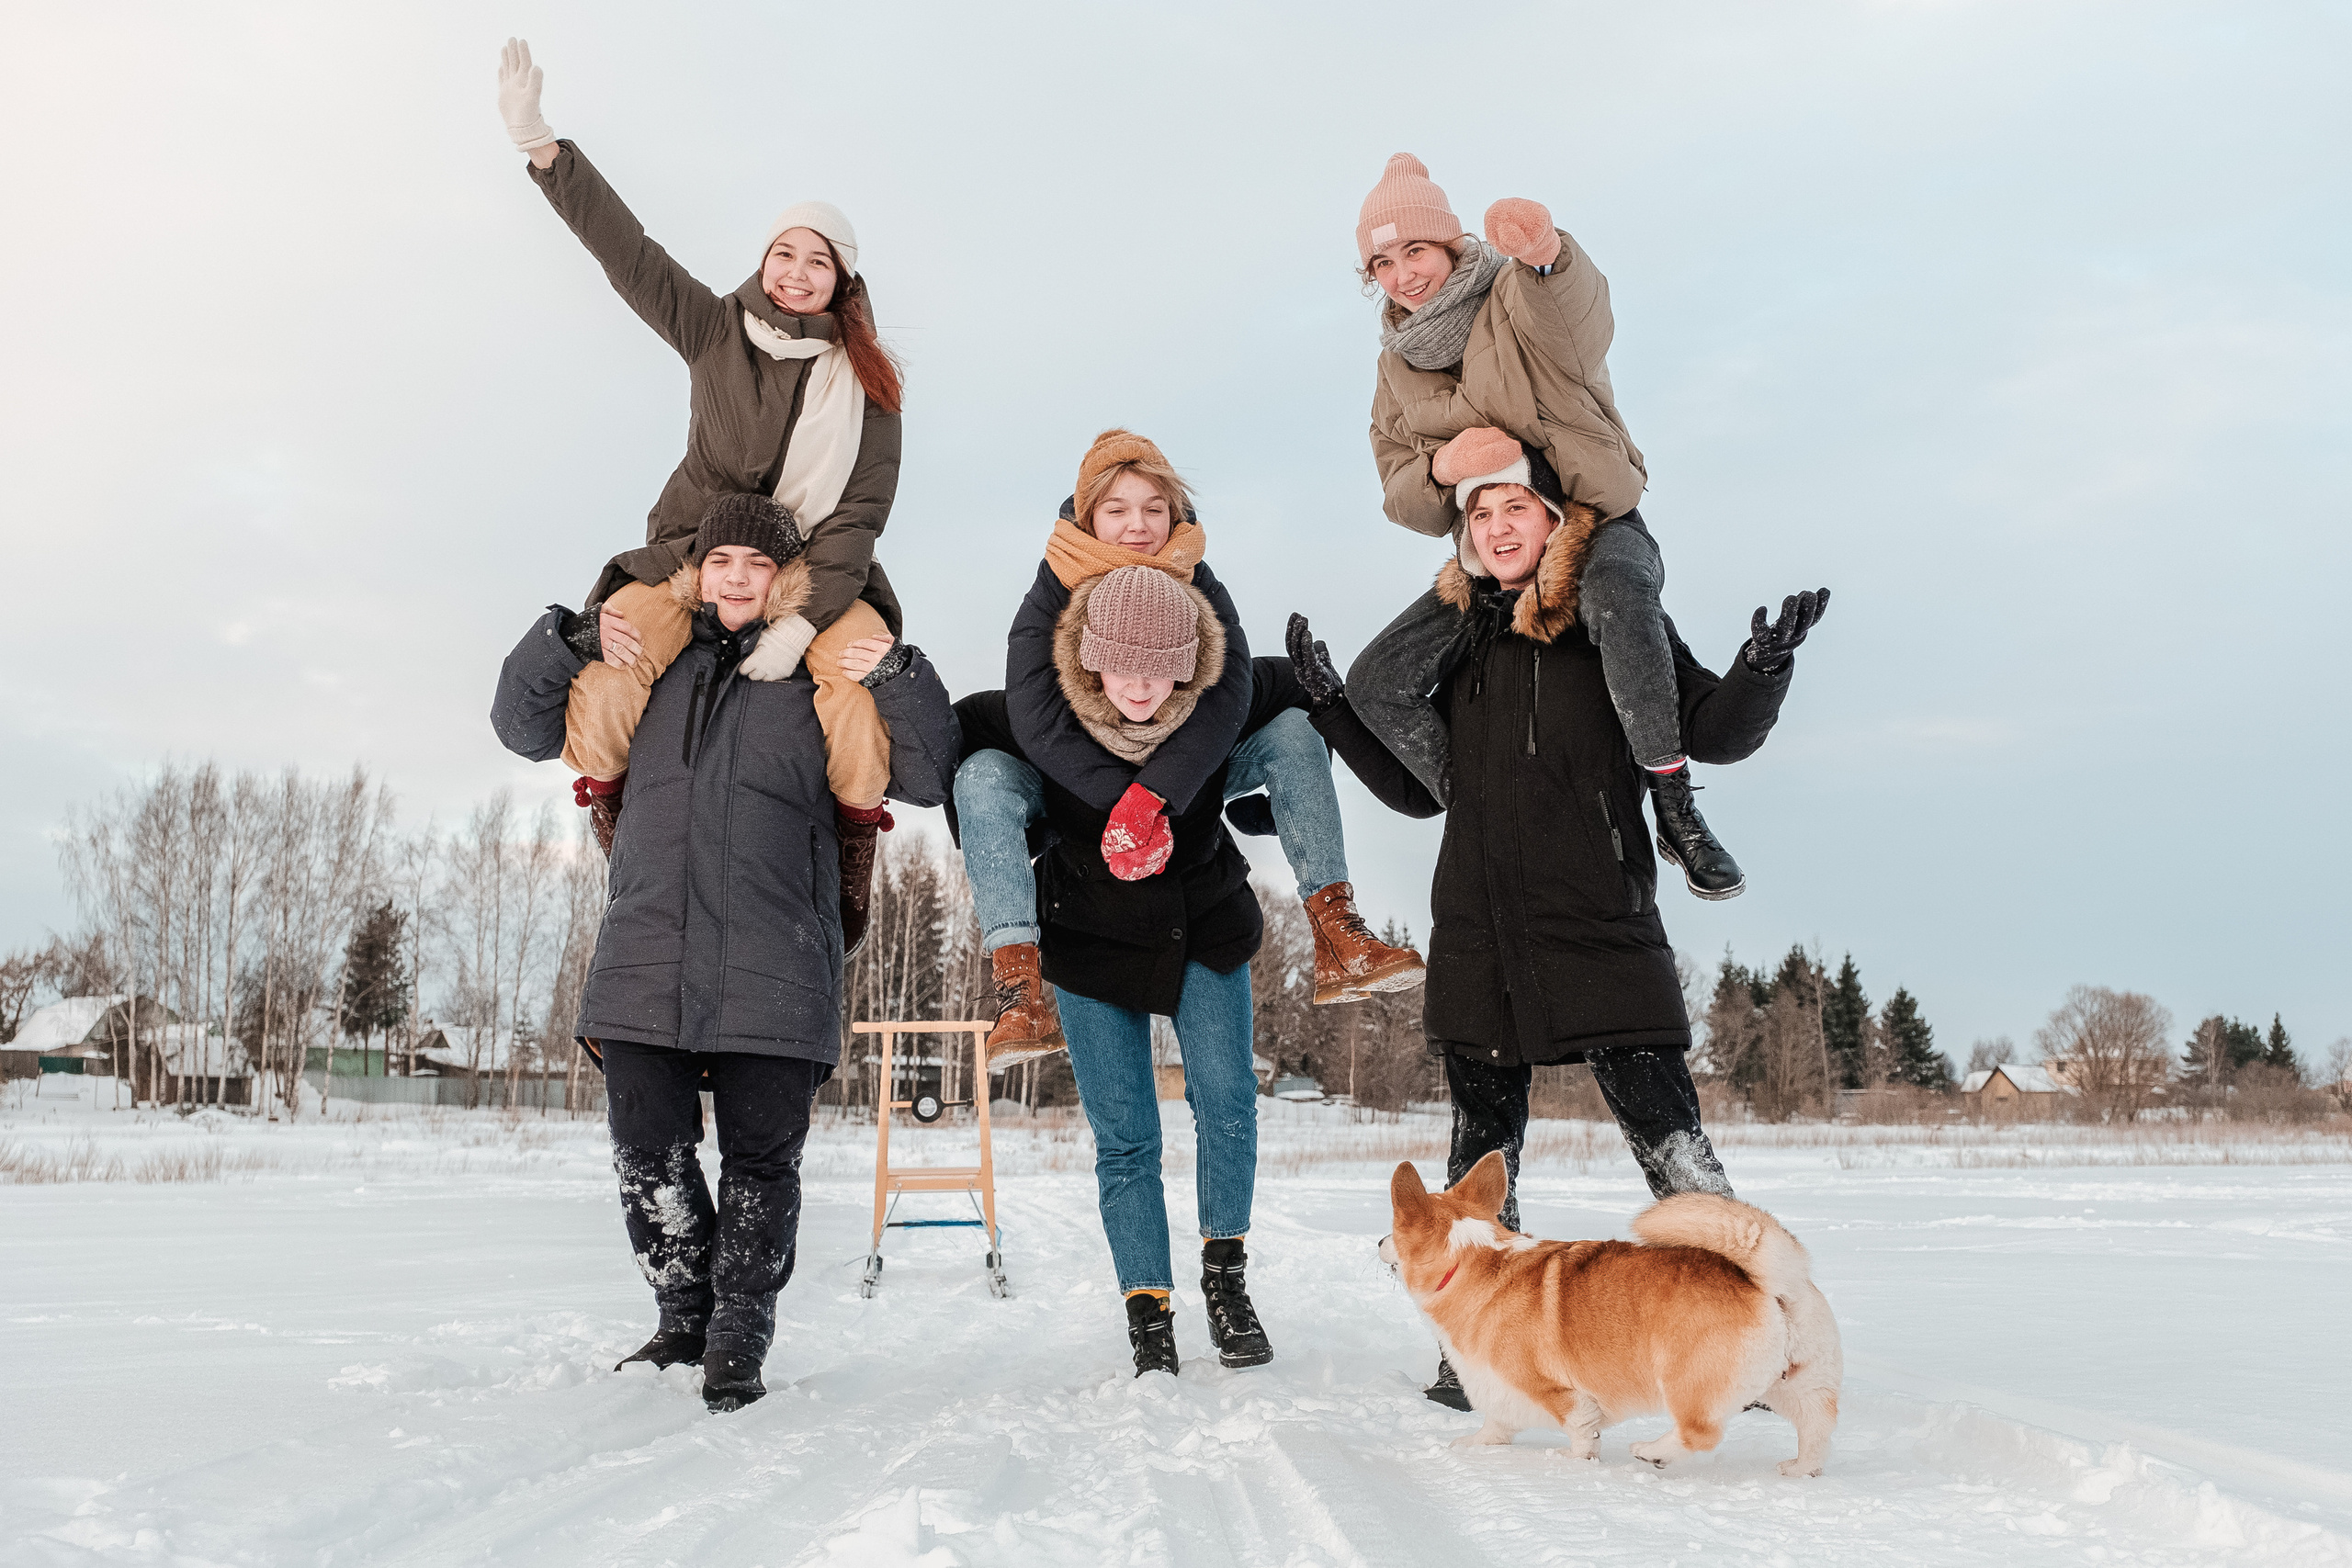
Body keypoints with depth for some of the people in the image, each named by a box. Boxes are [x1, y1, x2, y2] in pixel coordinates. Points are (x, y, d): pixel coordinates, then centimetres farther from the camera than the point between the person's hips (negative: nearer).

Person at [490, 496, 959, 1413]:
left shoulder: (823, 679, 9)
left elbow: (925, 778, 7)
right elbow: (524, 728, 22)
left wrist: (901, 680, -8)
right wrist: (565, 642, 5)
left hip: (772, 969, -2)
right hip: (646, 957, 2)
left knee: (760, 1158, 1)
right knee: (649, 1151, 3)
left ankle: (738, 1339, 16)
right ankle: (683, 1320, 23)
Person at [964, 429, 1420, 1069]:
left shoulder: (1196, 585, -8)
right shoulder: (1050, 600, -12)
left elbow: (1227, 697, -22)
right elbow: (1035, 722, -24)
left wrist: (1152, 794, -35)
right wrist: (1121, 800, -33)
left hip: (1182, 775, 2)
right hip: (1076, 791, -1)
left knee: (1293, 734, -20)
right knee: (983, 776, -30)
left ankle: (1336, 937, -27)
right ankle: (1020, 989, -38)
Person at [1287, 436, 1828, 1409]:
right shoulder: (1461, 641, 15)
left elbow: (1714, 732, -4)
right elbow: (1421, 790, 21)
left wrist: (1761, 670, -22)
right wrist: (1331, 704, 17)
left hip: (1600, 929, -4)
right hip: (1478, 943, 4)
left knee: (1668, 1141, -9)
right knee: (1480, 1158, 10)